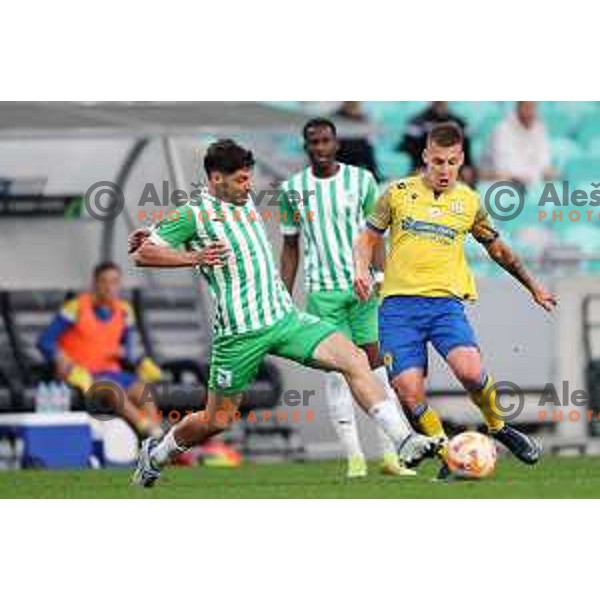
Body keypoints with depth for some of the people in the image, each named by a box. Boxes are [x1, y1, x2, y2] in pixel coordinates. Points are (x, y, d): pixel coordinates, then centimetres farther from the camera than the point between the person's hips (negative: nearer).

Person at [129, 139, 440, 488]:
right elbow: (142, 255, -10)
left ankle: (405, 441, -18)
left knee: (354, 360, -13)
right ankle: (156, 454, 32)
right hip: (240, 332, -6)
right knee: (218, 420, 4)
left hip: (285, 317, 6)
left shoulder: (246, 202, 14)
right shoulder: (194, 215, -8)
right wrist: (192, 257, -19)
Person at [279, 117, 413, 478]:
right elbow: (291, 247, 12)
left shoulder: (361, 180, 3)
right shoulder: (293, 189, 5)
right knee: (336, 370, -4)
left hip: (364, 286, 0)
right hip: (322, 291, 0)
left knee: (375, 362, -4)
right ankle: (354, 457, -2)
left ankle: (390, 454, -1)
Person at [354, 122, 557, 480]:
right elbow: (369, 236, 16)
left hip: (446, 303, 0)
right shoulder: (399, 193, 7)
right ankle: (447, 457, 7)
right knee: (409, 393, -14)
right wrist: (362, 270, -4)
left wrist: (533, 287, 32)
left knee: (470, 372, -25)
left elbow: (497, 249, 25)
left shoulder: (469, 202, 11)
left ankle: (498, 427, 4)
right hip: (399, 303, 0)